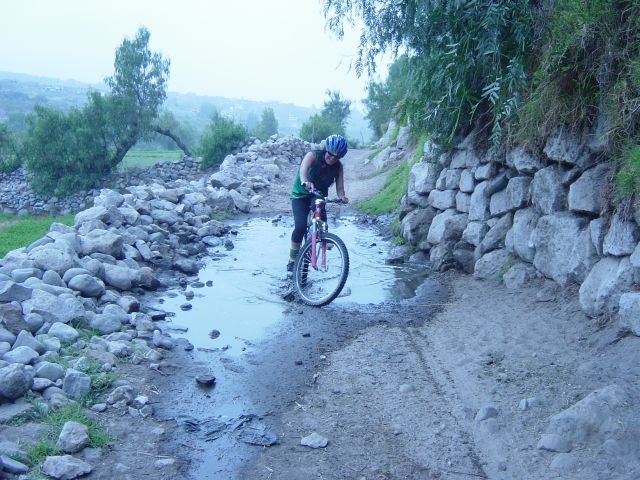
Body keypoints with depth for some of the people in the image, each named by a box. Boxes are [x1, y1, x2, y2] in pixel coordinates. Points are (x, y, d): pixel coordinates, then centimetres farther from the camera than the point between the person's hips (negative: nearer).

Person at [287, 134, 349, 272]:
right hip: (301, 195, -4)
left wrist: (342, 197, -41)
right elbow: (303, 168, -42)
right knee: (300, 226, -22)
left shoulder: (338, 167, -9)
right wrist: (304, 182, -64)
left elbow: (339, 187, -17)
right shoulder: (313, 155, -21)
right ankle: (292, 259, -5)